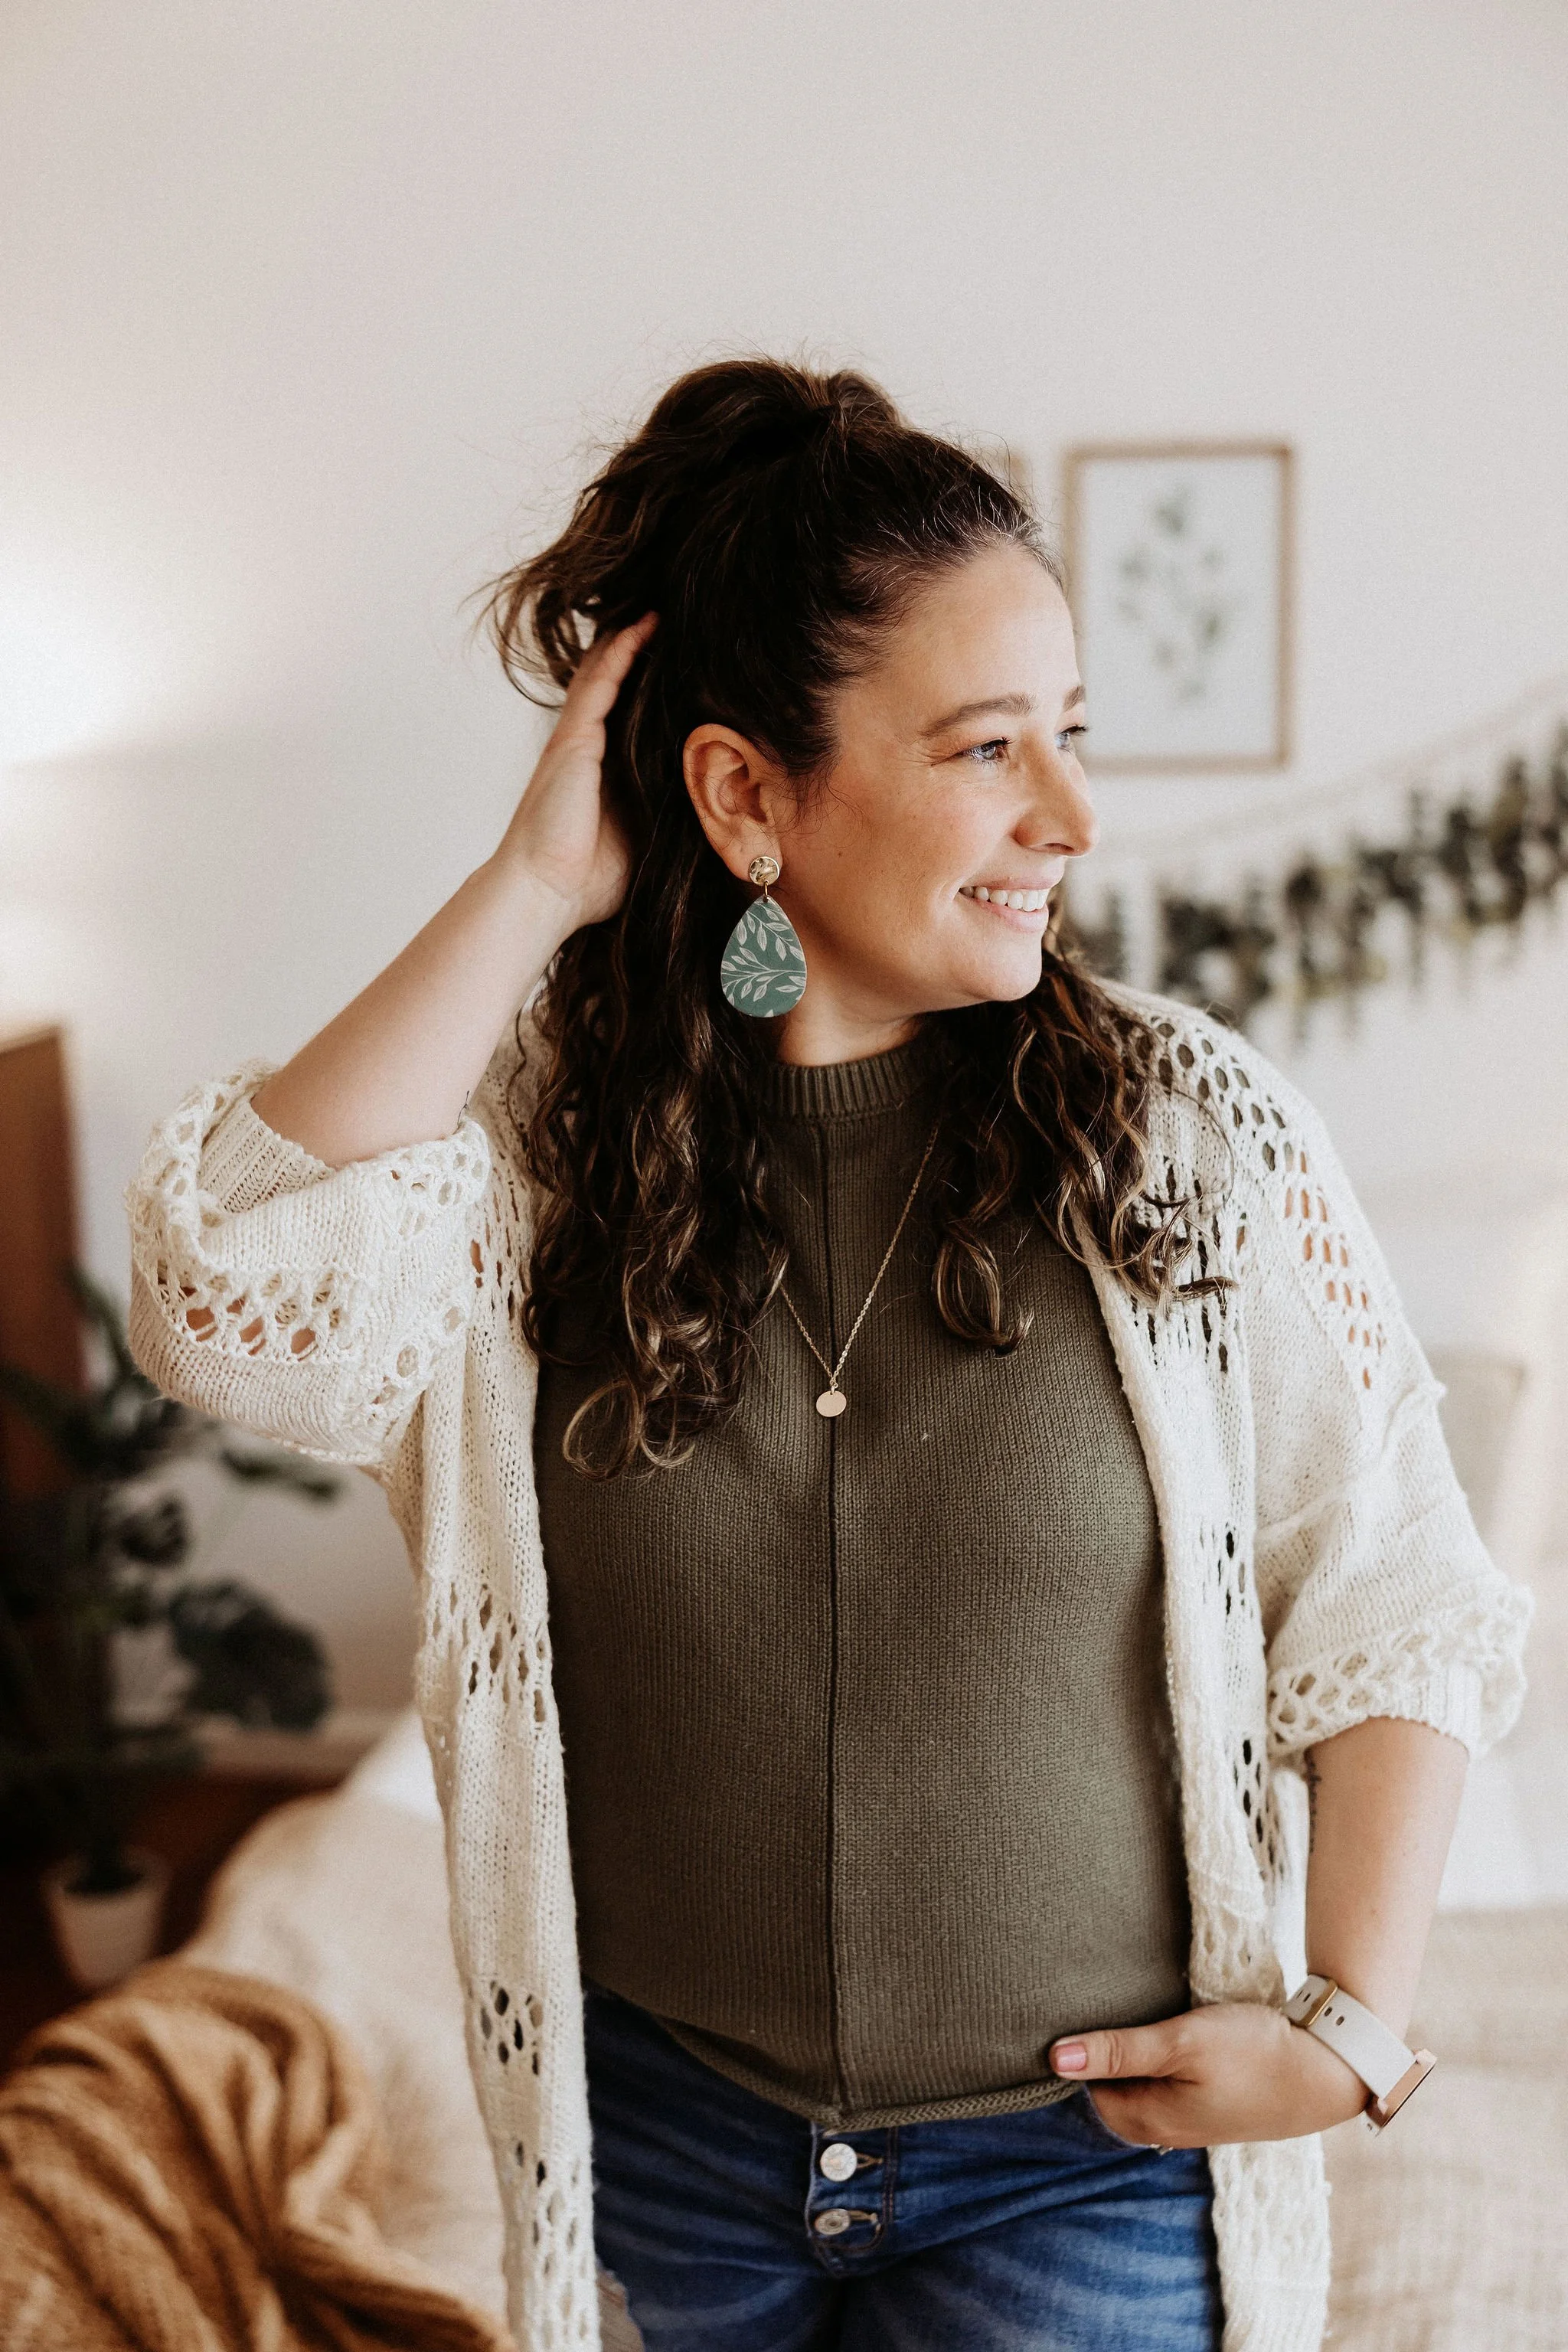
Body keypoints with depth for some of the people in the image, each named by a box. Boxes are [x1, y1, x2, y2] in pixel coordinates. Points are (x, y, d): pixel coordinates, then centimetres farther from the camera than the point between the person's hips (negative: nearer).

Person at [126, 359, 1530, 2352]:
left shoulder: (1189, 1131, -10)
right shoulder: (530, 1127, -9)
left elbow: (1399, 1616, -4)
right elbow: (235, 1297, -28)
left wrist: (1352, 2020, -11)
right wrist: (535, 889, -23)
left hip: (1084, 2156, -1)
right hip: (660, 2131, 2)